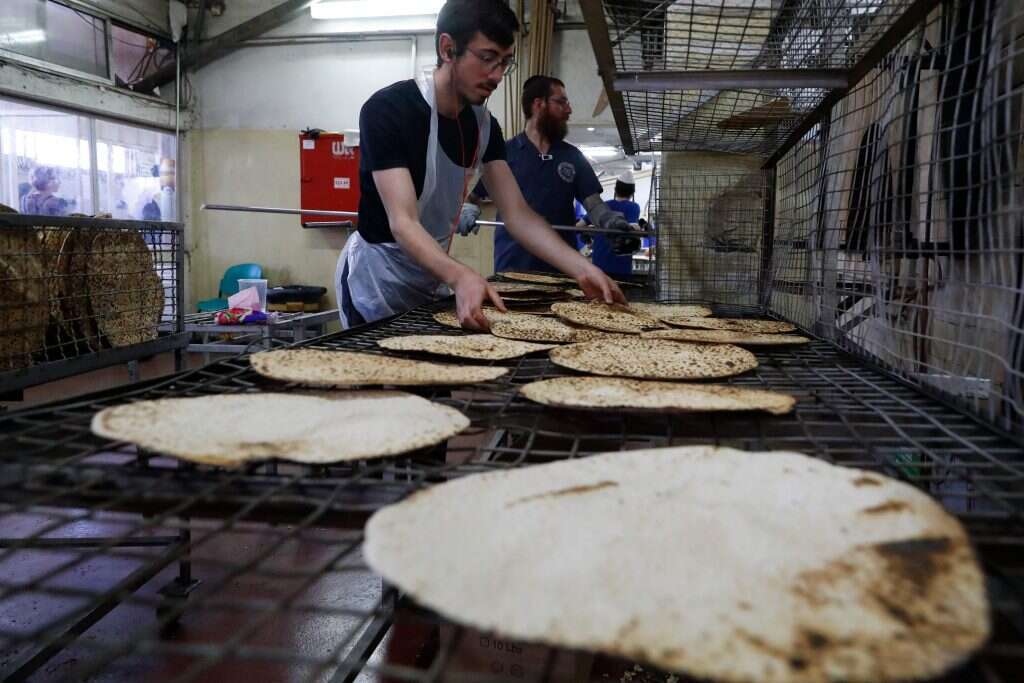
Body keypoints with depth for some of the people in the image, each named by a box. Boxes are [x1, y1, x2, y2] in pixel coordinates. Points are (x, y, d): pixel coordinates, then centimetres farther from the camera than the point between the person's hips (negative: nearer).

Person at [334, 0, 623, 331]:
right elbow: (403, 223, -31)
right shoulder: (387, 109, -23)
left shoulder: (484, 125, -3)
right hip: (376, 280, -6)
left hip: (431, 279, 7)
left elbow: (517, 213, -8)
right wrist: (460, 276, -49)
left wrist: (581, 268, -22)